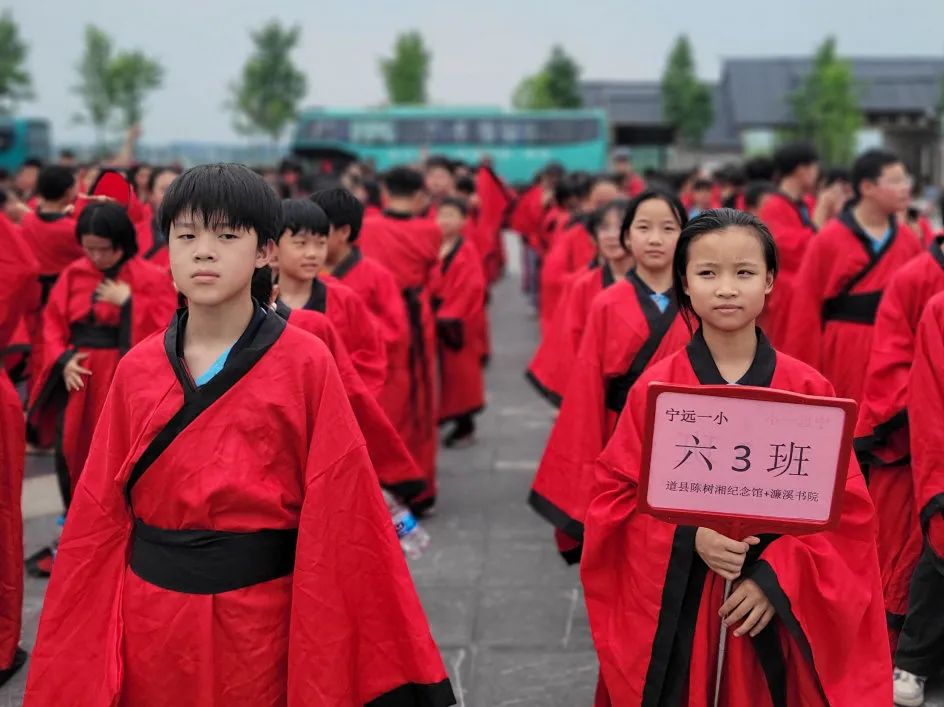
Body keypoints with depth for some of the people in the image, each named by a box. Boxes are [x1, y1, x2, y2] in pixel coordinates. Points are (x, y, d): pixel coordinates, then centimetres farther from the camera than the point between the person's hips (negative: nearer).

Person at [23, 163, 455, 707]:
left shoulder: (307, 364, -9)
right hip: (150, 620, 3)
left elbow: (340, 512, -10)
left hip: (260, 619, -3)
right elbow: (101, 515, 3)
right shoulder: (136, 372, 0)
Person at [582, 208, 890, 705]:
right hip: (672, 611, 0)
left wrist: (777, 578, -15)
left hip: (780, 614, 0)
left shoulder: (809, 391, -4)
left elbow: (845, 509, -3)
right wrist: (688, 536, -18)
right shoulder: (653, 389, -5)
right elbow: (615, 497, -3)